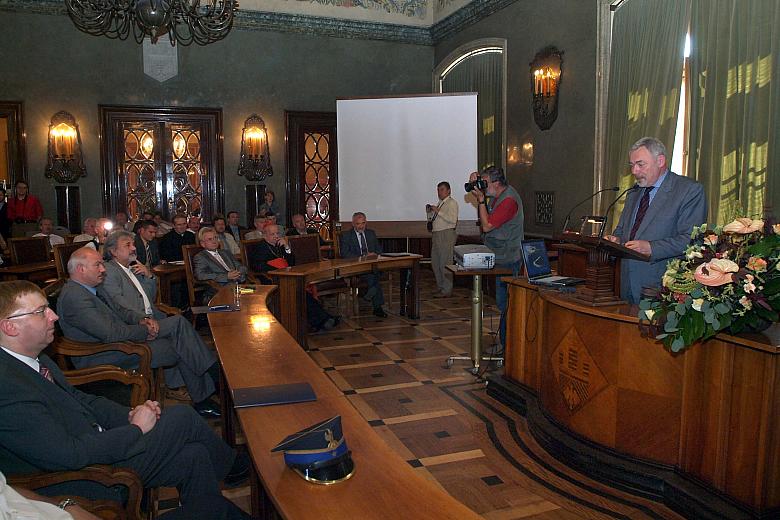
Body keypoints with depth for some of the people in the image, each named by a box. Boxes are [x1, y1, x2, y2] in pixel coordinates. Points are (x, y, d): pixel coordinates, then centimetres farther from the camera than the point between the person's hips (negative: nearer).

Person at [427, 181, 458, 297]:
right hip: (436, 235, 9)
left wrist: (438, 211, -19)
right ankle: (441, 287, 23)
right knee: (435, 262, 12)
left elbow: (453, 220, -19)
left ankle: (447, 291, -1)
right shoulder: (440, 203, 20)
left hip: (447, 234, -9)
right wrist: (431, 212, 9)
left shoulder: (452, 203, -7)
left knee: (445, 262, -7)